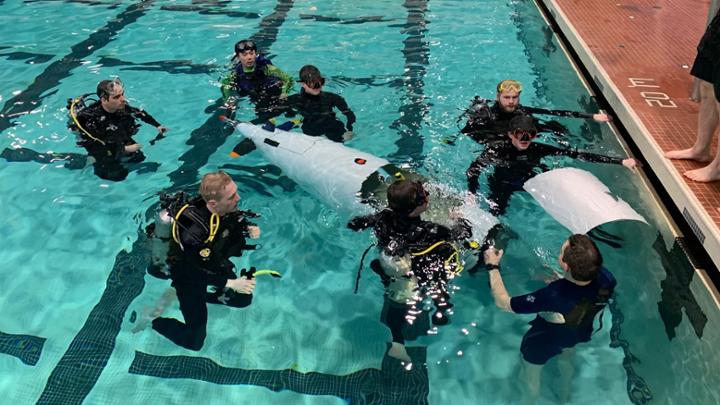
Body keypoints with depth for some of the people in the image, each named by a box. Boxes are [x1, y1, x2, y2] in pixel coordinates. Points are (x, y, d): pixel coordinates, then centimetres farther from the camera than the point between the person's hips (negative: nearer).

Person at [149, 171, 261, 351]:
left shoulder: (225, 208, -23)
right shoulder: (194, 230, -41)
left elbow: (237, 219, 3)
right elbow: (198, 274, -30)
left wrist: (249, 227, -18)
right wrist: (231, 284, -38)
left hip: (213, 263, 7)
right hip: (188, 277, -6)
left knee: (244, 299, 18)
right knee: (194, 341, -3)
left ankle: (201, 296, 30)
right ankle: (152, 320, 17)